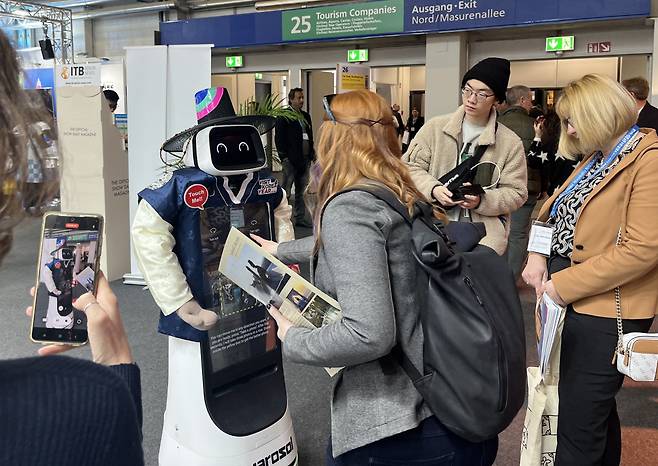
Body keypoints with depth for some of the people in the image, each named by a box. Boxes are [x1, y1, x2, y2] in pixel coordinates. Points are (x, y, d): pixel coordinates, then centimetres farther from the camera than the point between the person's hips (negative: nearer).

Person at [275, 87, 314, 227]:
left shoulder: (305, 116, 16)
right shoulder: (283, 116, -6)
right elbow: (279, 137, -10)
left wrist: (312, 153, 11)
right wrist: (284, 156, -15)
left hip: (304, 158, 7)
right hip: (291, 159, -7)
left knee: (302, 191, 12)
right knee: (285, 191, -2)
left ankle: (300, 218, 19)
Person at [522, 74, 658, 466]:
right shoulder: (597, 159, 14)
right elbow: (556, 210, 18)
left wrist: (566, 285, -18)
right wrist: (538, 255, -2)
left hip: (606, 313, -9)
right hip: (572, 303, 9)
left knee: (577, 432, -2)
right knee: (598, 411, 23)